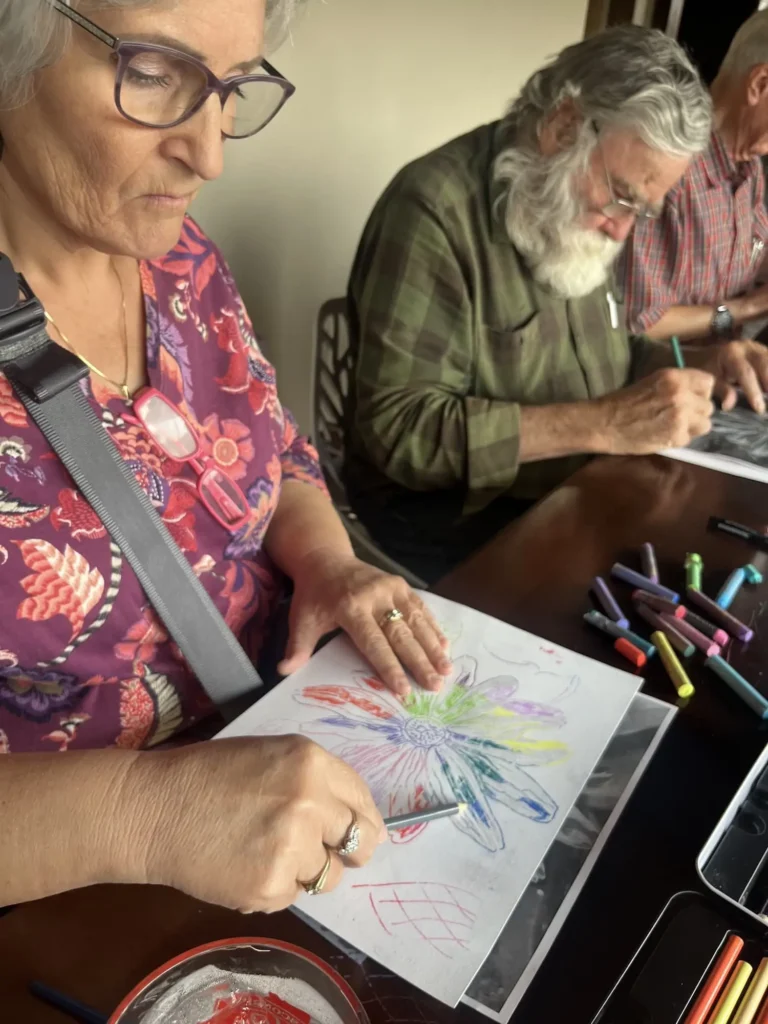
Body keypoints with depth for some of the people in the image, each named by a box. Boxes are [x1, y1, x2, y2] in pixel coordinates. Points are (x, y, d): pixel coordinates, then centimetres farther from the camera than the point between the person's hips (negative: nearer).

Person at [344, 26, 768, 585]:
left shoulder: (577, 210, 7)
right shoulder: (435, 206, -19)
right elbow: (399, 429, -26)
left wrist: (694, 366, -1)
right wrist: (605, 423, -27)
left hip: (574, 492, 8)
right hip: (451, 510, -7)